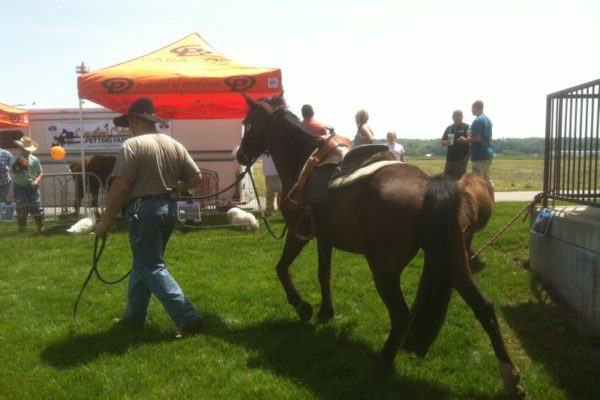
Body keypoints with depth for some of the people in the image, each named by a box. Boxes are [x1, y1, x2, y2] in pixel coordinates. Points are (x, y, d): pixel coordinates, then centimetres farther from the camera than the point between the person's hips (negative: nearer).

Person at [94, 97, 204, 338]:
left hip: (144, 210, -7)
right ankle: (134, 315, 30)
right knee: (143, 262, 20)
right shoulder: (175, 145, 8)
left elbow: (120, 187, -17)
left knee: (153, 268, -1)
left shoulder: (132, 145, -12)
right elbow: (196, 177, 8)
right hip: (169, 208, 8)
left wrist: (106, 221, -9)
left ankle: (188, 319, -7)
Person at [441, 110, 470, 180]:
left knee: (459, 178, -4)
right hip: (450, 159, 5)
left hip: (461, 159, -5)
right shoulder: (449, 128, 15)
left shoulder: (467, 128, -2)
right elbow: (442, 142, 17)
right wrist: (446, 143, -8)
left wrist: (467, 156, -15)